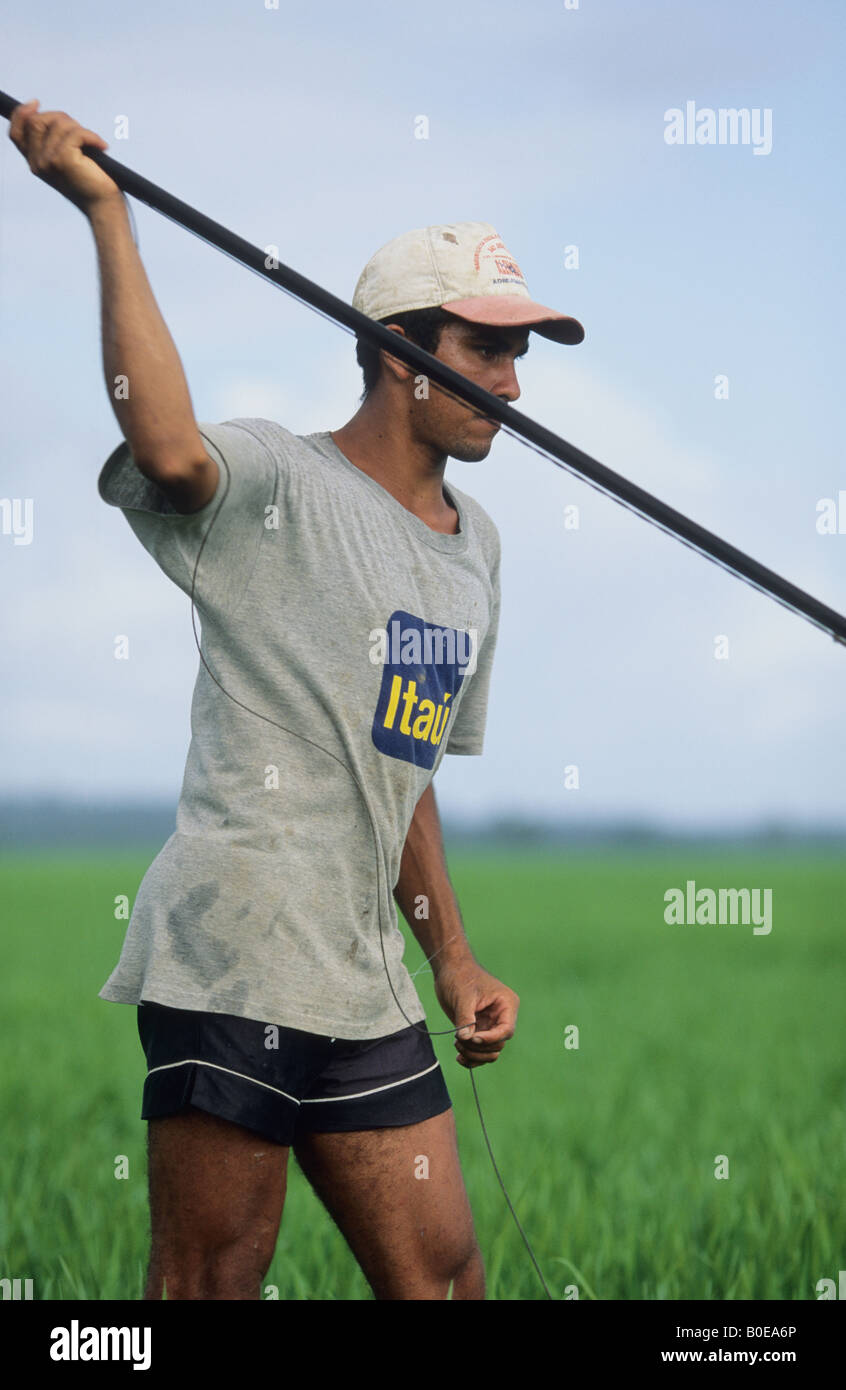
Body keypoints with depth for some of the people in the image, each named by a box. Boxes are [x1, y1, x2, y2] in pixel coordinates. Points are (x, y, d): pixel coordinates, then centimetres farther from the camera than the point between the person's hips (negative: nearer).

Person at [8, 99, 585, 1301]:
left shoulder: (477, 545, 19)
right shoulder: (280, 483, -4)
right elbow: (169, 450, -29)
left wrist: (452, 958, 21)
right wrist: (106, 212, -26)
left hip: (366, 979, 8)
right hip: (233, 953, -8)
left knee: (441, 1273, 8)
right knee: (215, 1276, -4)